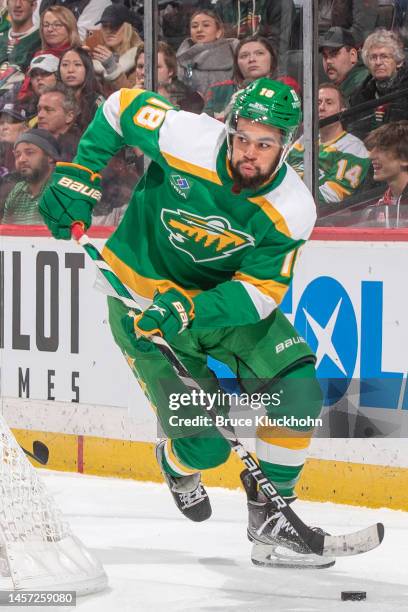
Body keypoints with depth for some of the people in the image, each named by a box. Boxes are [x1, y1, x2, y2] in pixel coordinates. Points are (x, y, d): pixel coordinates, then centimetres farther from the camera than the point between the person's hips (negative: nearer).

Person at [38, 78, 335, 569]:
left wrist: (189, 310, -36)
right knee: (206, 444, -9)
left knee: (298, 392, -17)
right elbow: (122, 106, -8)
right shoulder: (185, 138, -27)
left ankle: (269, 517, 2)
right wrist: (79, 176, -11)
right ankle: (177, 463, 31)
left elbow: (260, 291, -20)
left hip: (225, 296, 3)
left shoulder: (293, 210, -21)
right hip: (143, 296, -3)